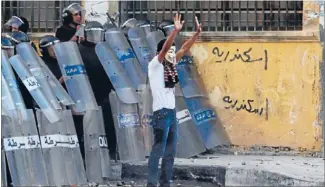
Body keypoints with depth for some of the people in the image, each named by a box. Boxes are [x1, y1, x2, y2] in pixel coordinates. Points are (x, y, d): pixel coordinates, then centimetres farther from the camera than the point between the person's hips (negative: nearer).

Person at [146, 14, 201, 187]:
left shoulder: (170, 65, 13)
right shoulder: (155, 65, -6)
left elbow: (184, 48, 12)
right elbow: (164, 48, -21)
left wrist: (197, 32, 2)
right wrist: (176, 30, -30)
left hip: (171, 112, 8)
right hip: (161, 112, -8)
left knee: (170, 151, 8)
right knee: (158, 149, -10)